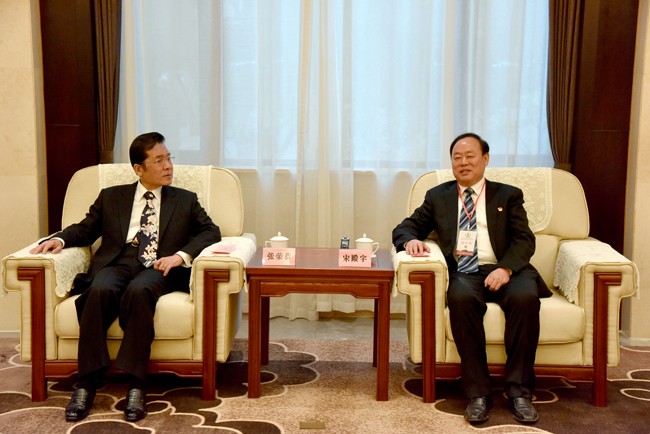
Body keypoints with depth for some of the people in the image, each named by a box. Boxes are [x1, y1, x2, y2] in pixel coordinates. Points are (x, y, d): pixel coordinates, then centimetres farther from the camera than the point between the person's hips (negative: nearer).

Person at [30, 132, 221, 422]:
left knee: (138, 291, -37)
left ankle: (135, 385, -38)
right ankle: (86, 384, -32)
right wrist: (60, 239, -1)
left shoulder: (185, 200, 21)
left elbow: (210, 232, 11)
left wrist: (181, 255, -7)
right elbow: (86, 228, 22)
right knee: (100, 290, -35)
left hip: (157, 268, -1)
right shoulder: (111, 197, 23)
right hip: (117, 264, 1)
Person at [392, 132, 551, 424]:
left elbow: (524, 240, 5)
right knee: (462, 299, -35)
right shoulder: (437, 196, 21)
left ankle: (519, 390, -22)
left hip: (502, 271, 0)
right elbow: (405, 227, 19)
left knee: (525, 297, -33)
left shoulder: (508, 195, 17)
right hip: (462, 273, 0)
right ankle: (477, 392, -27)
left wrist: (506, 268, -16)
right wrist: (411, 239, -8)